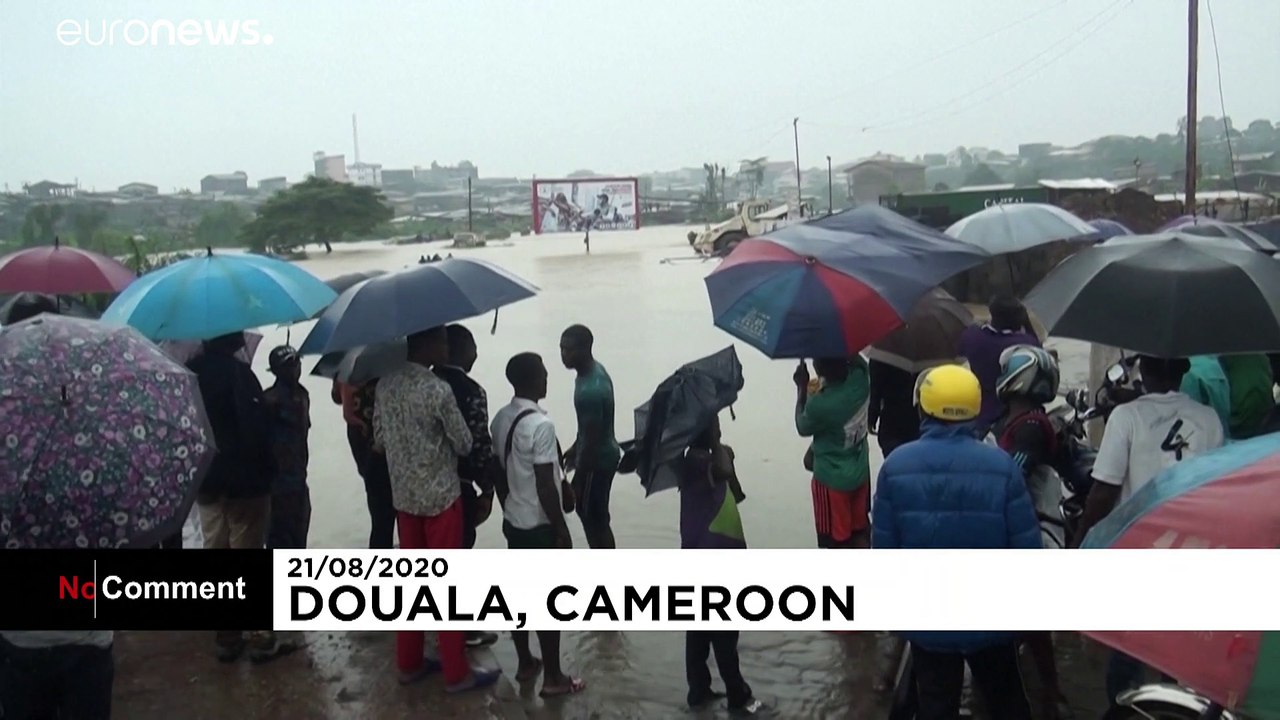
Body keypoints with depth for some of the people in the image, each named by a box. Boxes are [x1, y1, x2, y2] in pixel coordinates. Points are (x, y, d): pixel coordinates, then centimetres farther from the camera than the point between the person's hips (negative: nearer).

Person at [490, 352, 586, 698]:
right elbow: (545, 487, -22)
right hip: (540, 526, -8)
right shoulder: (540, 424, -23)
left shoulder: (500, 418, 3)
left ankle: (525, 663, 30)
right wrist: (562, 530, -13)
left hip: (512, 521, 8)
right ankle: (553, 677, 11)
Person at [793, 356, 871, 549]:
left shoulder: (819, 405, -33)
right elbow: (856, 358, 8)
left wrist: (802, 387, -4)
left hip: (832, 479, -6)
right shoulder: (860, 376, -19)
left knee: (836, 538, 14)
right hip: (860, 471, 6)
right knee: (859, 528, 24)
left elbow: (803, 428, -9)